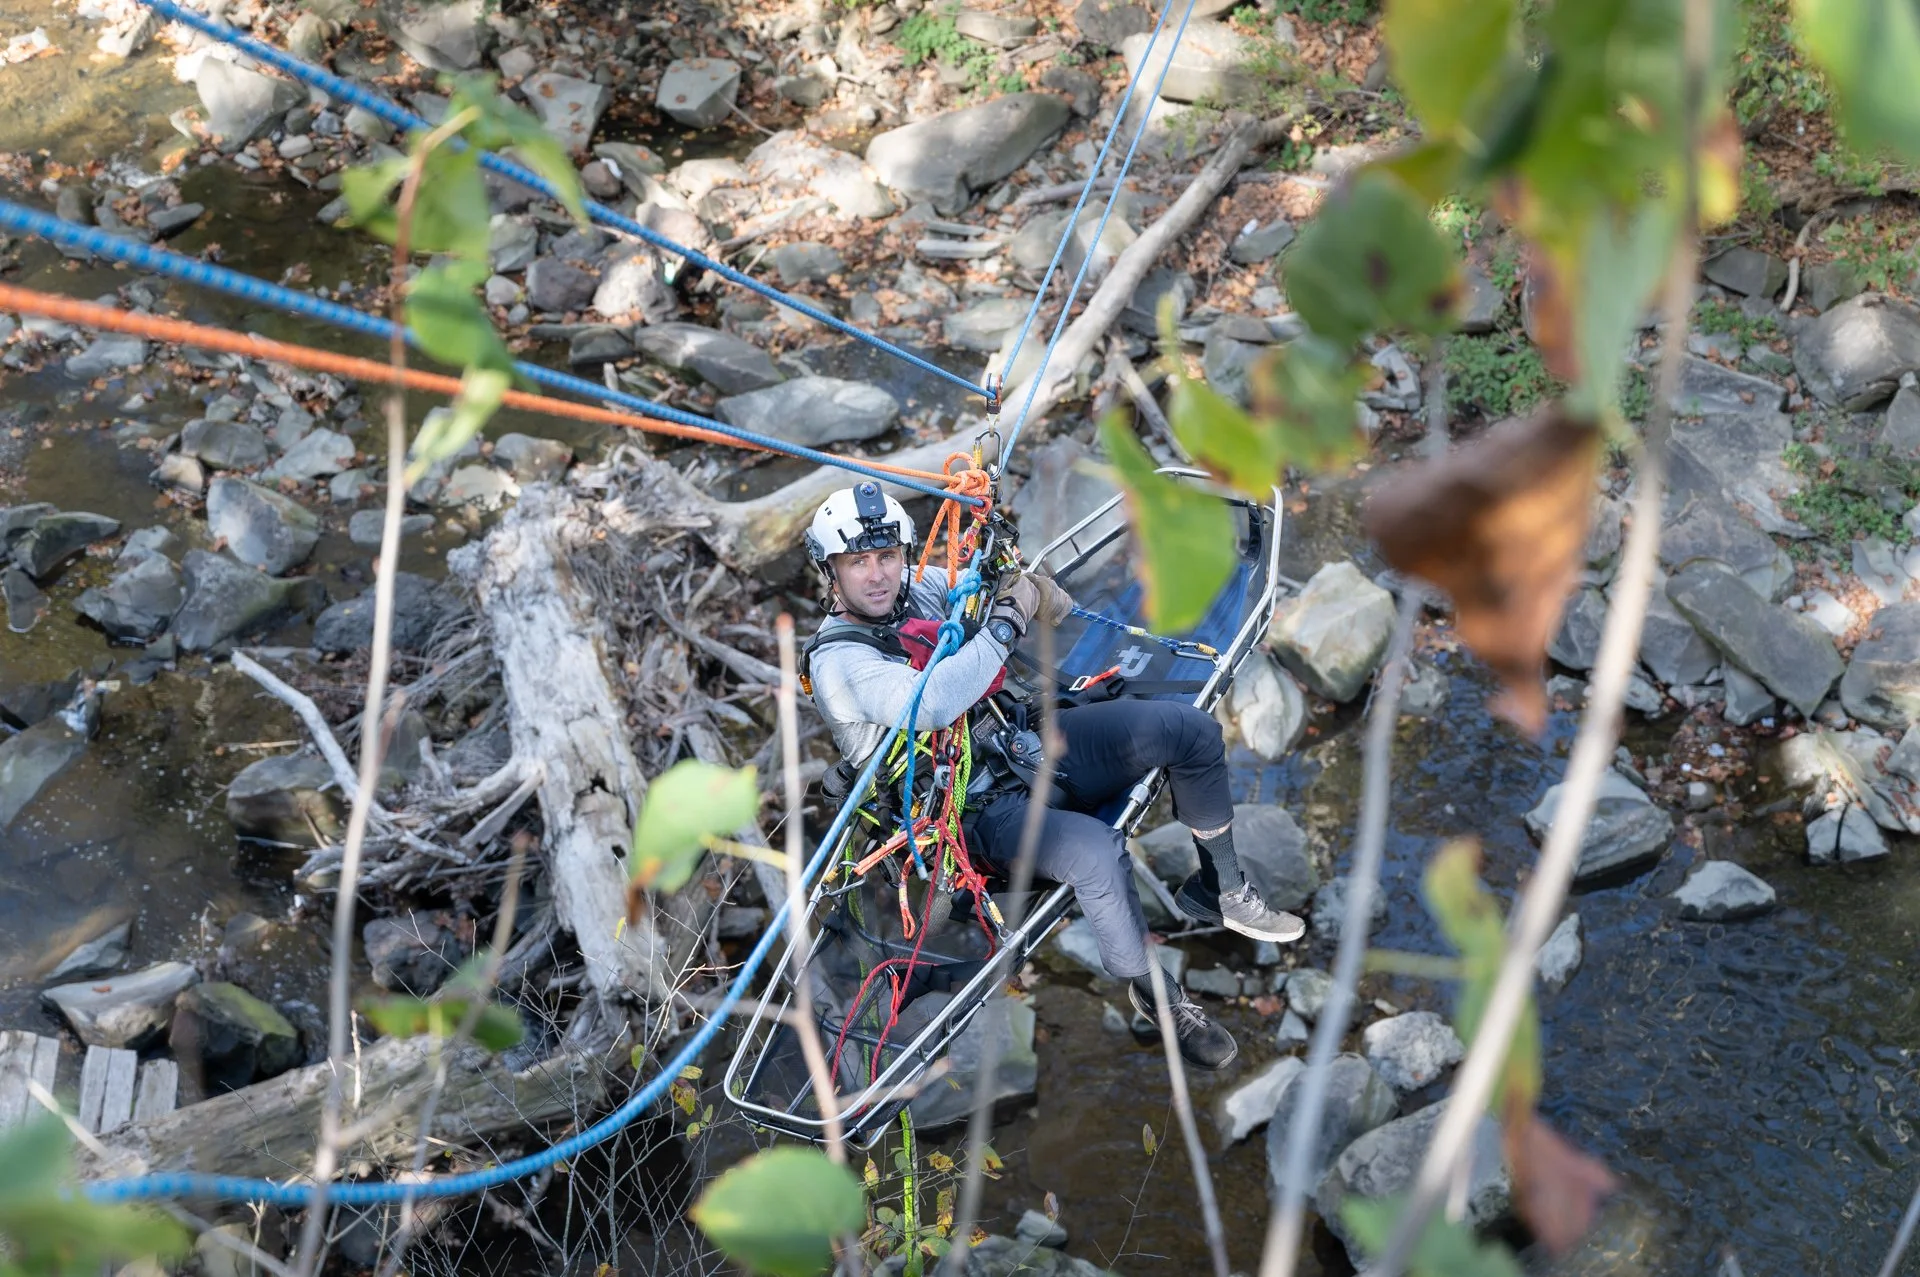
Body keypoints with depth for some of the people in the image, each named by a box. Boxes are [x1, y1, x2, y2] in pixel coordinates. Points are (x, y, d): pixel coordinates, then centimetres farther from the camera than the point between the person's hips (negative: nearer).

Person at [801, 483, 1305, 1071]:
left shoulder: (920, 588, 3)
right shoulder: (836, 661, -18)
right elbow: (932, 705, -36)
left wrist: (1016, 580, -3)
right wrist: (1006, 621, -28)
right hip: (982, 808, -8)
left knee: (1190, 727, -3)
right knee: (1097, 851, -34)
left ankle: (1220, 889, 16)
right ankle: (1155, 994, -7)